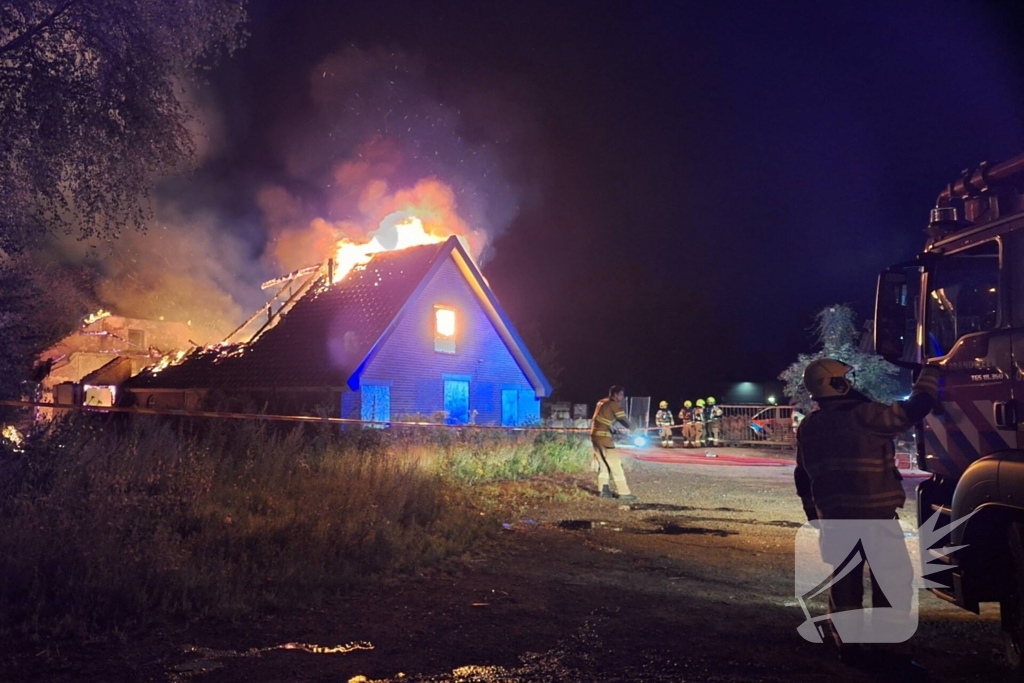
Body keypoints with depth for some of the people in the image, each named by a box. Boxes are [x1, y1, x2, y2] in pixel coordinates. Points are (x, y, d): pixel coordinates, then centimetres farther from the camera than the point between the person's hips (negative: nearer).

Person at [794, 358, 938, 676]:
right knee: (893, 581, 4)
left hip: (834, 517, 6)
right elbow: (914, 409, -8)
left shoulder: (808, 427, 9)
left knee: (844, 581, 13)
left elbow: (802, 478, 16)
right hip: (875, 515, -6)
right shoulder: (863, 415, -12)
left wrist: (814, 514, 27)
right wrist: (930, 371, 7)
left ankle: (848, 647, 18)